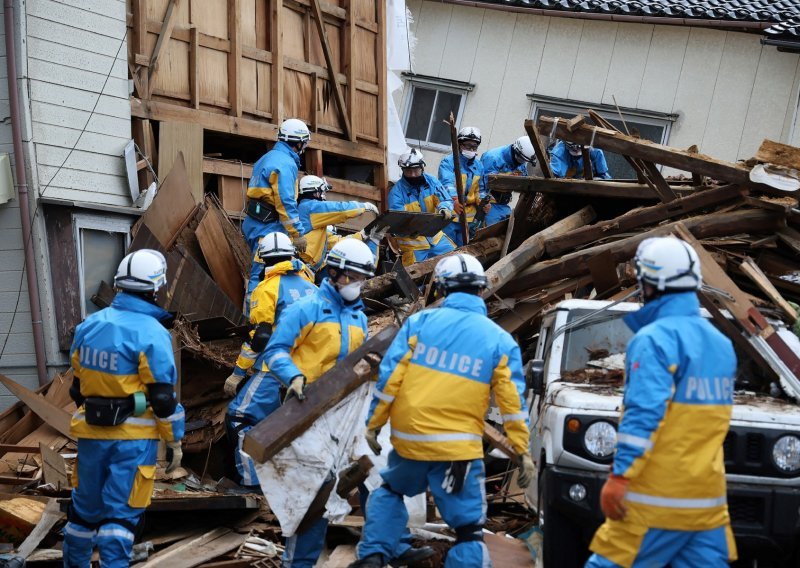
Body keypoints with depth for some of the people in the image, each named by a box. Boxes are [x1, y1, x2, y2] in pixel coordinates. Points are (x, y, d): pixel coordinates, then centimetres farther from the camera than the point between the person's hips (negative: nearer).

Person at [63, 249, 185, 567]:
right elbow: (162, 396, -13)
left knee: (85, 506, 19)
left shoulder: (88, 325, 5)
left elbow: (77, 385, 13)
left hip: (91, 433, 6)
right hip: (133, 437, -6)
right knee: (121, 513, -1)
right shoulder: (152, 333, -14)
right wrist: (174, 440, -5)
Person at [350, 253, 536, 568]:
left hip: (409, 439, 2)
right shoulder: (500, 340, 2)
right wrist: (523, 451, 7)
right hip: (459, 448, -2)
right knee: (468, 529, 4)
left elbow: (389, 378, -2)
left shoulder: (420, 322, 1)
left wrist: (373, 424, 7)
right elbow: (513, 401, 1)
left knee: (389, 493, 30)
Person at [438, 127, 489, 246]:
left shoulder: (478, 166, 14)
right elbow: (447, 183, -24)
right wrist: (454, 200, -42)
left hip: (468, 217, 6)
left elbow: (480, 189, 24)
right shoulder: (448, 162, -8)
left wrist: (483, 202, 2)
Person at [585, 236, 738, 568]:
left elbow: (644, 414, -21)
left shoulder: (655, 339, -12)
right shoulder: (721, 342, 14)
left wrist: (620, 476, -22)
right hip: (707, 500, 8)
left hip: (656, 502, -8)